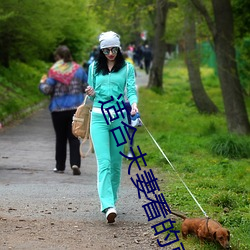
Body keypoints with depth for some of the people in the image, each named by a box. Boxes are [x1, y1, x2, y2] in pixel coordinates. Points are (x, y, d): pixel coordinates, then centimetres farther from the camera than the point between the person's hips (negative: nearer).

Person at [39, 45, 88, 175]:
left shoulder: (54, 71, -9)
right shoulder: (78, 69, 1)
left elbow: (47, 90, -12)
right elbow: (87, 87, 6)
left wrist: (42, 83, 9)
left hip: (58, 109, -2)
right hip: (76, 108, 2)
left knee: (60, 138, 10)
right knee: (74, 137, 4)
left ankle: (60, 166, 16)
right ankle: (75, 163, -13)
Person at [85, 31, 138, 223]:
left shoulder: (127, 68, 7)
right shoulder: (94, 68, 12)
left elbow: (131, 90, -3)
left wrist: (134, 104, -24)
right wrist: (91, 94, -6)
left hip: (119, 117, 0)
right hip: (99, 116, 0)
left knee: (116, 162, 5)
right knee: (104, 162, -13)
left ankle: (111, 200, 21)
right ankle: (108, 206, -24)